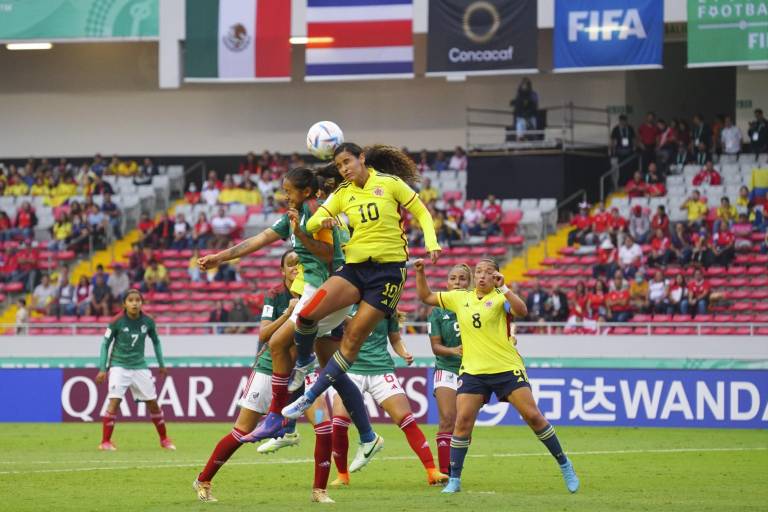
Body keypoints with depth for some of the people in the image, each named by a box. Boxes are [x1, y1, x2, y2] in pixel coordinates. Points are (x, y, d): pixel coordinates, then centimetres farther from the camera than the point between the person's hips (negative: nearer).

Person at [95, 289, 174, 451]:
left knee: (153, 403, 6)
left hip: (139, 366, 3)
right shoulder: (117, 322, -12)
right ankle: (105, 442, -13)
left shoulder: (148, 322, -4)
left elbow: (156, 341, 12)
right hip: (119, 365, -3)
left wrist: (161, 365, 17)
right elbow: (105, 344, -3)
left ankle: (164, 439, 23)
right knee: (114, 401, -18)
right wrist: (102, 369, -7)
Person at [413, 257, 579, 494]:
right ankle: (454, 479, 0)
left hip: (507, 368, -3)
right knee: (463, 421, -9)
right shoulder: (460, 298, 10)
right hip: (472, 371, 3)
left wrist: (503, 288, -27)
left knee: (533, 416, -5)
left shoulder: (500, 297, -2)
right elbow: (426, 297, 20)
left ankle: (564, 465, 10)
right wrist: (420, 272, 7)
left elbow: (522, 311, -22)